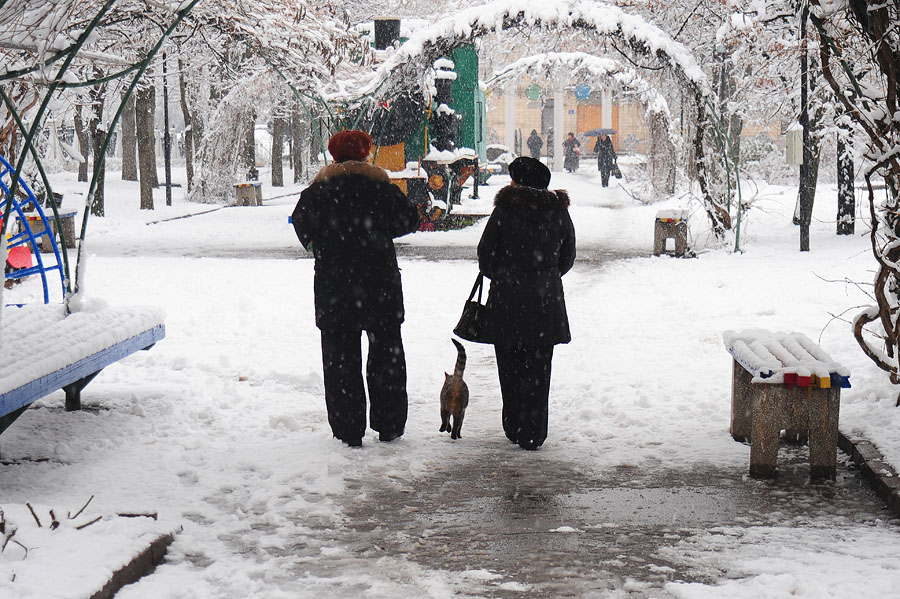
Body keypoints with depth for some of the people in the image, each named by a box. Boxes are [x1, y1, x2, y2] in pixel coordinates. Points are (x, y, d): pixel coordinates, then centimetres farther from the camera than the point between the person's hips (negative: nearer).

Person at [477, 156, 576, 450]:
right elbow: (568, 257, 10)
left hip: (507, 299, -2)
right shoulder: (559, 211, 2)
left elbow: (486, 255, -2)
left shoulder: (504, 210, -7)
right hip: (547, 301, 2)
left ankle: (514, 428, 16)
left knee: (510, 368, 10)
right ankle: (533, 434, 5)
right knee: (538, 369, 6)